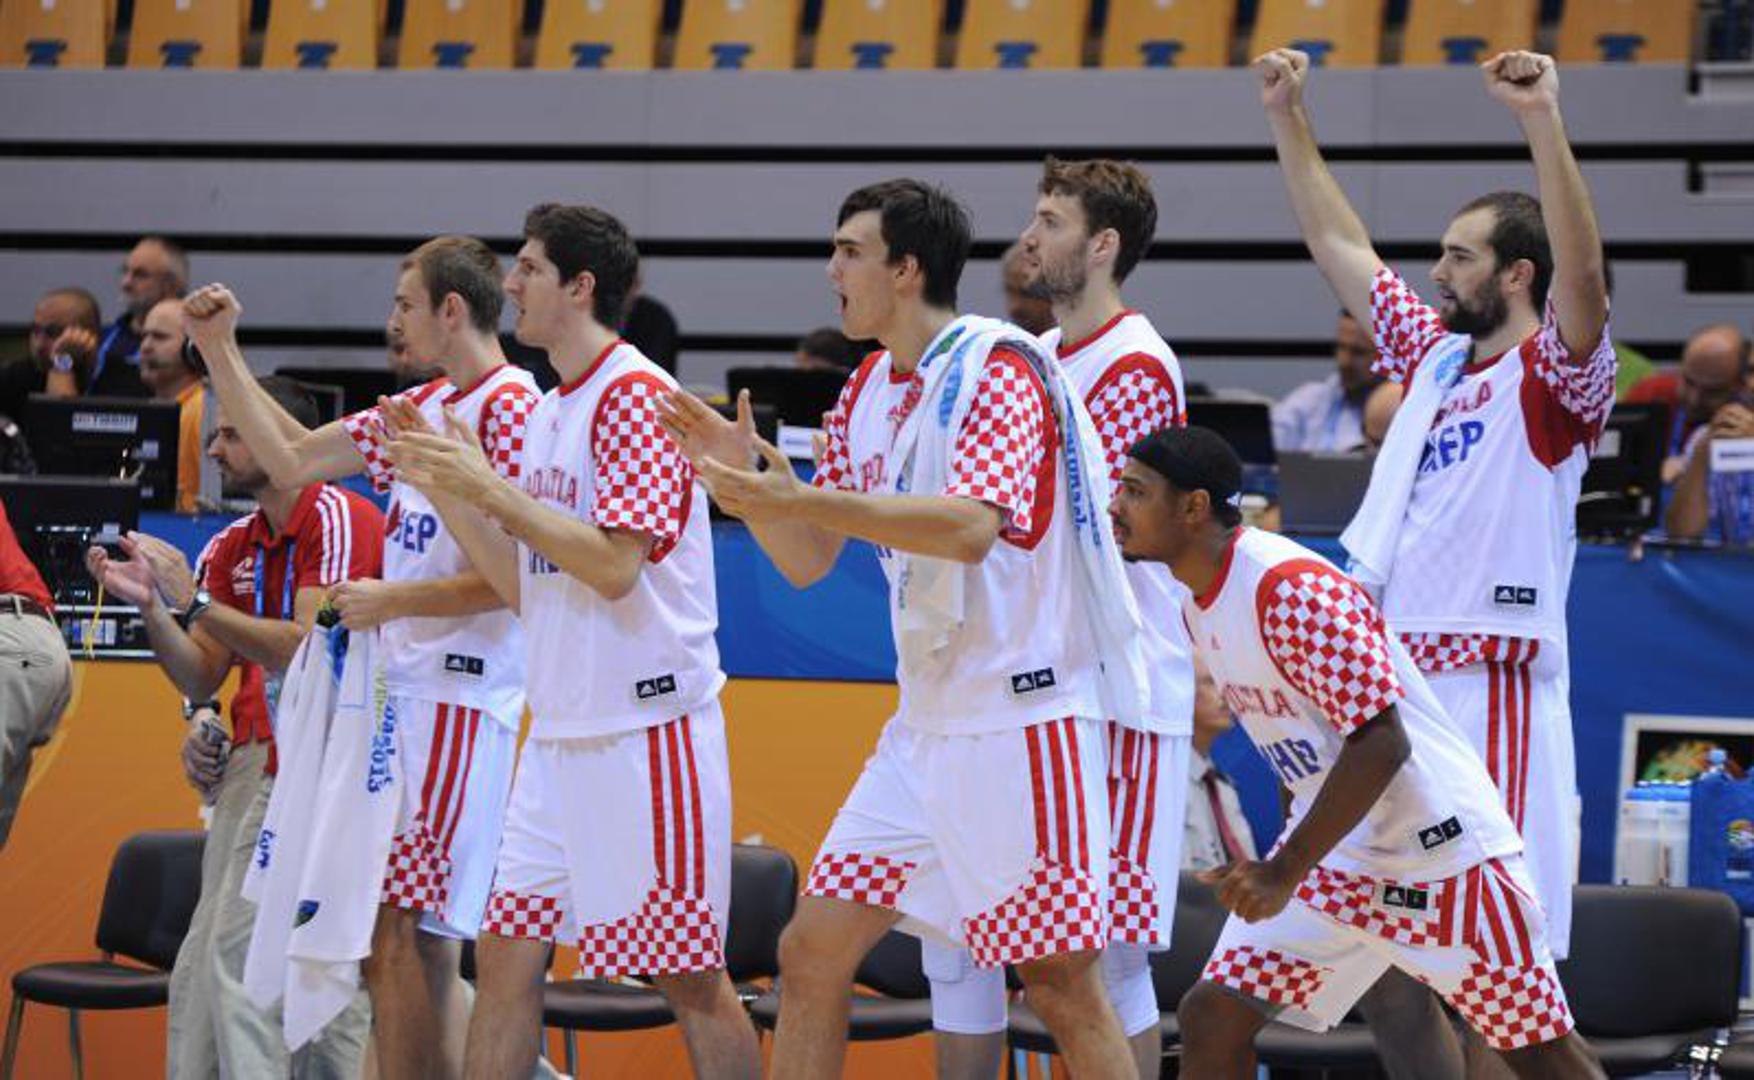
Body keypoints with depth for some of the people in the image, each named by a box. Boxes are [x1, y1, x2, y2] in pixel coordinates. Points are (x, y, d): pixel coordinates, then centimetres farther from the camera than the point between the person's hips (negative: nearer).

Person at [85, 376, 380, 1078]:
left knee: (237, 954, -16)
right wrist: (150, 605, -3)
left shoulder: (338, 518, -8)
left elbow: (307, 651, -17)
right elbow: (201, 675, 13)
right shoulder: (234, 546, 15)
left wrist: (193, 603, -16)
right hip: (251, 755, 8)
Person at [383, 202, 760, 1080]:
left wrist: (490, 488, -16)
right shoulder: (548, 412, 16)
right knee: (505, 957, 5)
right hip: (559, 733, 9)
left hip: (645, 727, -9)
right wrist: (442, 488, 10)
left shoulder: (635, 396, -11)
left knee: (687, 976, -2)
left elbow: (616, 566, -20)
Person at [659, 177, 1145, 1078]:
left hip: (1023, 716, -8)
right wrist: (746, 473, -3)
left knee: (1061, 988, -2)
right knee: (812, 952, 4)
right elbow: (807, 561, 15)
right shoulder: (869, 391, 12)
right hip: (927, 724, 8)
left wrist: (797, 497, -31)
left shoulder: (999, 369, -13)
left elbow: (970, 528, -29)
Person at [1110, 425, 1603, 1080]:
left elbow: (1381, 745, -26)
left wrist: (1286, 872, -27)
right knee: (1212, 1017, -4)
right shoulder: (1199, 602, 6)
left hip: (1436, 844, -8)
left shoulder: (1293, 589, -23)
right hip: (1329, 856, 8)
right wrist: (1285, 865, 22)